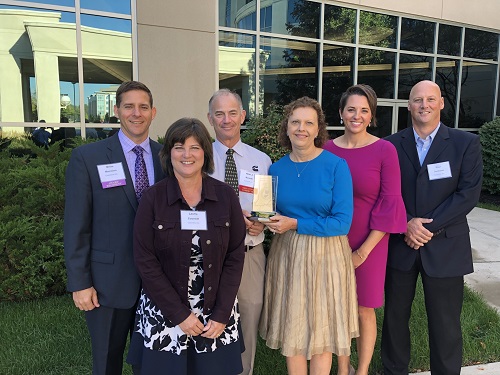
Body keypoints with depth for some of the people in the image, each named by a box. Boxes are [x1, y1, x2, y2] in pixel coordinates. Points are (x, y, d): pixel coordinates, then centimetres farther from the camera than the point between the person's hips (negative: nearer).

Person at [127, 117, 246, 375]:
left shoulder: (225, 196, -4)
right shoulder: (153, 198, -7)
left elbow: (235, 255, -3)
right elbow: (145, 260, -8)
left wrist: (221, 314, -8)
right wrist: (179, 314, -12)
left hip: (216, 311, 1)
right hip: (164, 312, -1)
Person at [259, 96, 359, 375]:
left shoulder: (336, 165, -11)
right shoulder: (276, 168, 1)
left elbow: (342, 222, -15)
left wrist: (295, 224, -17)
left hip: (325, 255, -3)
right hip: (287, 254, 3)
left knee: (321, 330, 11)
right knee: (291, 328, 13)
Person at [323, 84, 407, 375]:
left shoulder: (385, 150, -9)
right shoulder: (327, 149, -1)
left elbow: (390, 204, -9)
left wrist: (364, 250, -11)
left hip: (369, 242, -2)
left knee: (364, 310, 10)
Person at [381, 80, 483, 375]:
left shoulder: (466, 143, 0)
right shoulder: (392, 144, 4)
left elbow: (469, 193, -8)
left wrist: (429, 227, -14)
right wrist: (407, 224, -14)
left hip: (445, 247, -2)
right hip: (400, 244, 2)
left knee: (445, 324, 7)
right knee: (395, 316, 14)